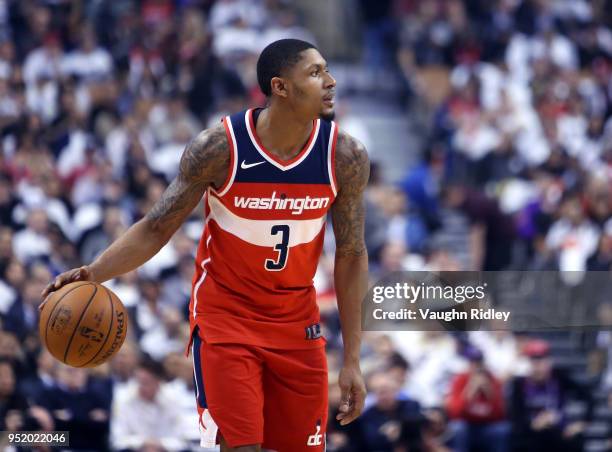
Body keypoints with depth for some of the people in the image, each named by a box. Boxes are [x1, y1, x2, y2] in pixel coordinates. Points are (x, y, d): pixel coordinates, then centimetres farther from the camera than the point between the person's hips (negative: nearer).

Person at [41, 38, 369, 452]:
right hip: (226, 317, -3)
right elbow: (156, 230, -8)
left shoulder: (346, 157, -10)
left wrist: (352, 361, -2)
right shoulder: (219, 148, -17)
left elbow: (351, 256, -1)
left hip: (297, 323, 3)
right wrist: (93, 273, -26)